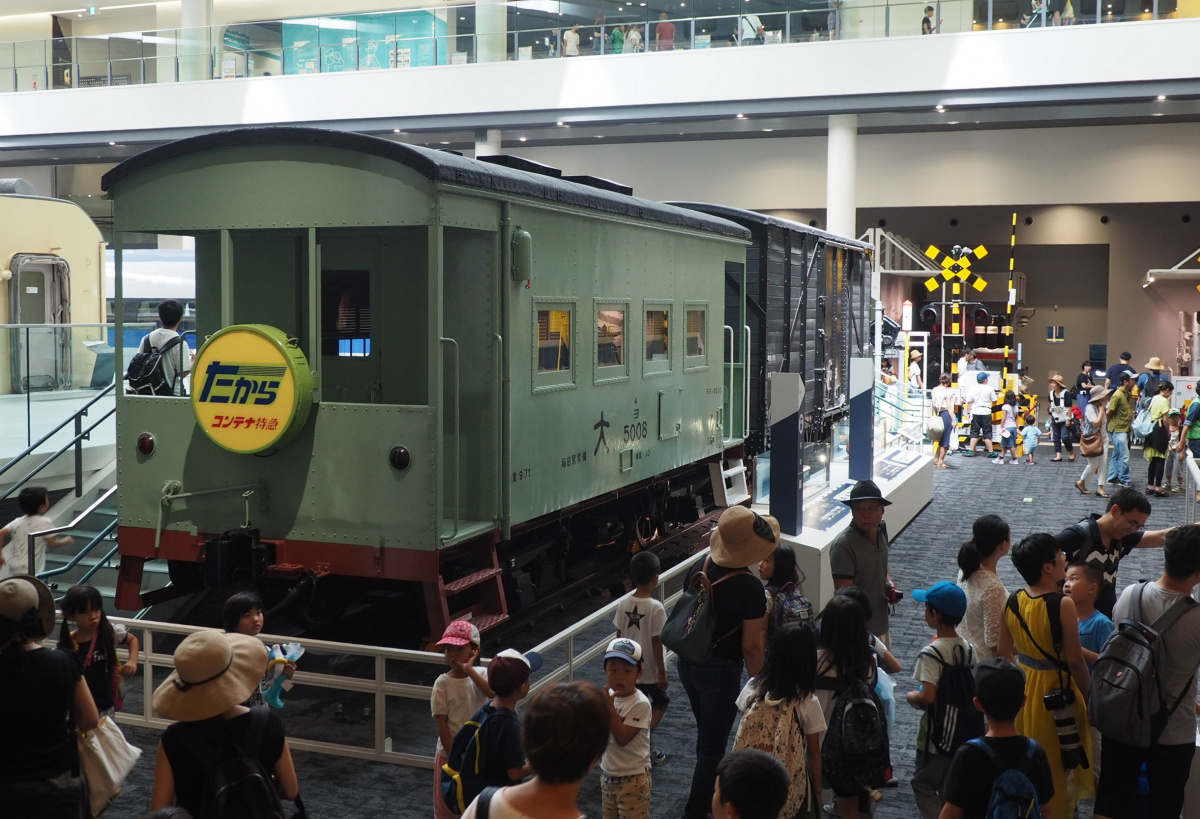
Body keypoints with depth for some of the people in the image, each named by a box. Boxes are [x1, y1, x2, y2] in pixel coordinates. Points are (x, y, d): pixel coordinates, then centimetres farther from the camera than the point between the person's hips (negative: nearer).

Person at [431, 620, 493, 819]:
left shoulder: (480, 675, -7)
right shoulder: (443, 682, -14)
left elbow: (494, 693, -29)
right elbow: (441, 724, -12)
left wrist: (469, 670, -31)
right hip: (450, 753, -2)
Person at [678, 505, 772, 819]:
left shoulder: (699, 567, -4)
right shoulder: (749, 588, -23)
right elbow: (751, 648, -19)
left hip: (688, 662, 7)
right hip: (720, 670, -7)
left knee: (707, 734, 26)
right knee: (713, 746, 8)